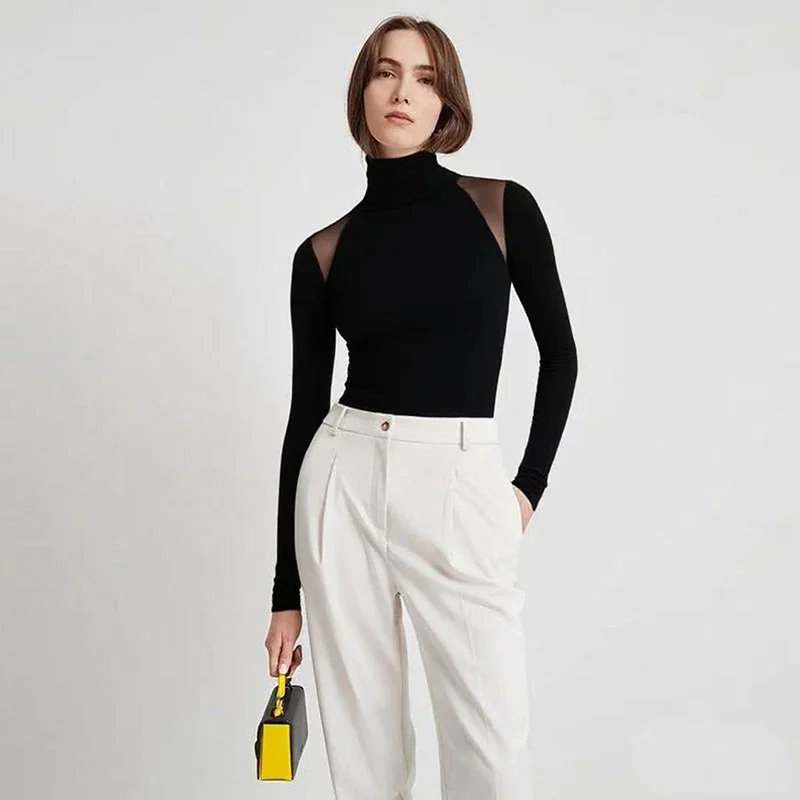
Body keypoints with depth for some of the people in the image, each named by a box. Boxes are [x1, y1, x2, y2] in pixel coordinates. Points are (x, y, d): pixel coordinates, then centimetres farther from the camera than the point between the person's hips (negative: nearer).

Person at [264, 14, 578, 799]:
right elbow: (305, 411, 6)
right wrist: (285, 591, 6)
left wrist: (529, 485, 4)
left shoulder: (504, 208, 1)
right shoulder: (324, 252, 4)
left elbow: (559, 353, 11)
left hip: (463, 487, -1)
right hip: (347, 483, 2)